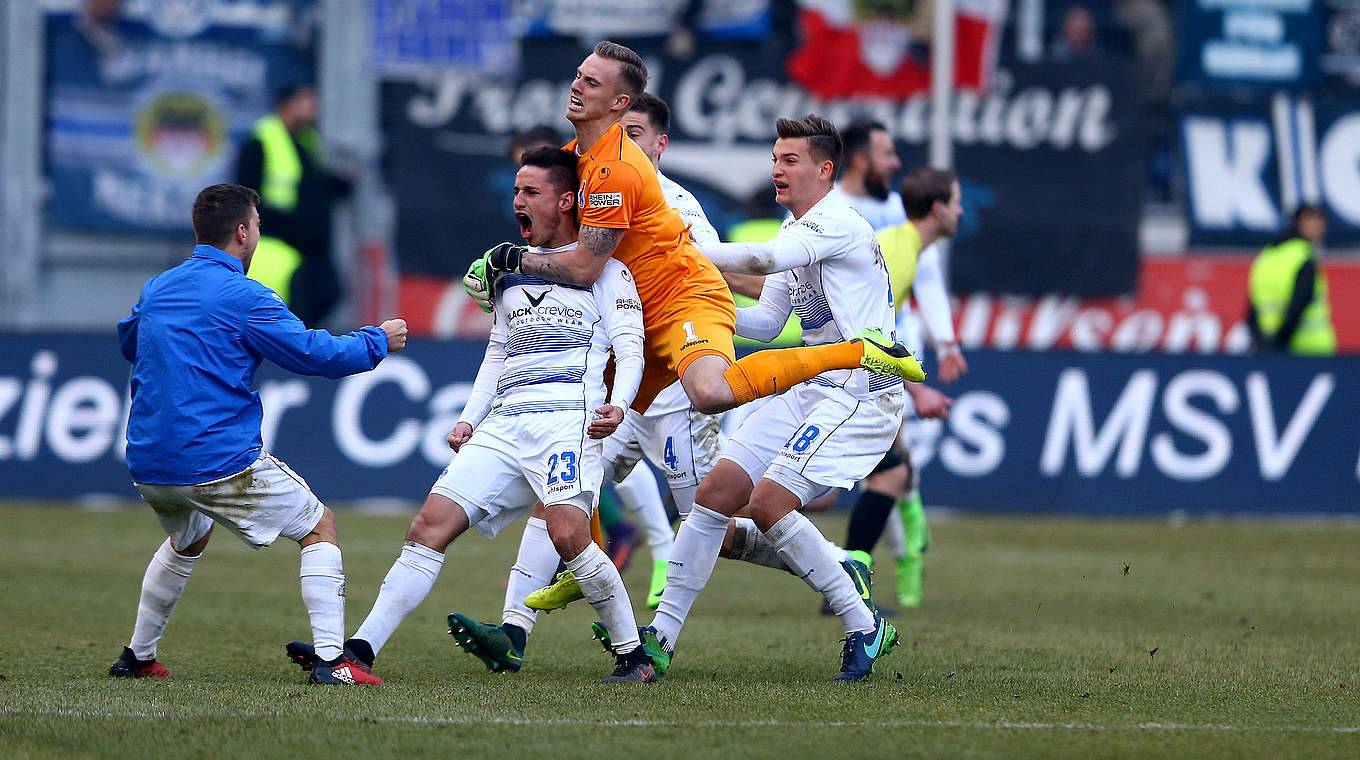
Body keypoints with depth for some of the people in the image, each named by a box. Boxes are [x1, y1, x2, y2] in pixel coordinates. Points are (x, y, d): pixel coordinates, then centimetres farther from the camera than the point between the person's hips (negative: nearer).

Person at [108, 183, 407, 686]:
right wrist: (378, 342, 7)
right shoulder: (242, 296, -10)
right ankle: (330, 659, -8)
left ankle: (137, 657, 35)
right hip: (219, 461, -7)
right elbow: (314, 354, -9)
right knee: (319, 527, 6)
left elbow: (128, 342, 31)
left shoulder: (157, 289, 11)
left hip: (149, 465, 7)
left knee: (188, 540, 35)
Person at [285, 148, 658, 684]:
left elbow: (630, 347, -3)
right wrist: (469, 419, 16)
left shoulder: (603, 266, 5)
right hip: (503, 425, 6)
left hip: (569, 419, -6)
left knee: (566, 532, -28)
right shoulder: (511, 271, 24)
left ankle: (634, 655, -14)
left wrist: (617, 405, -22)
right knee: (431, 524, -7)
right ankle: (361, 649, -9)